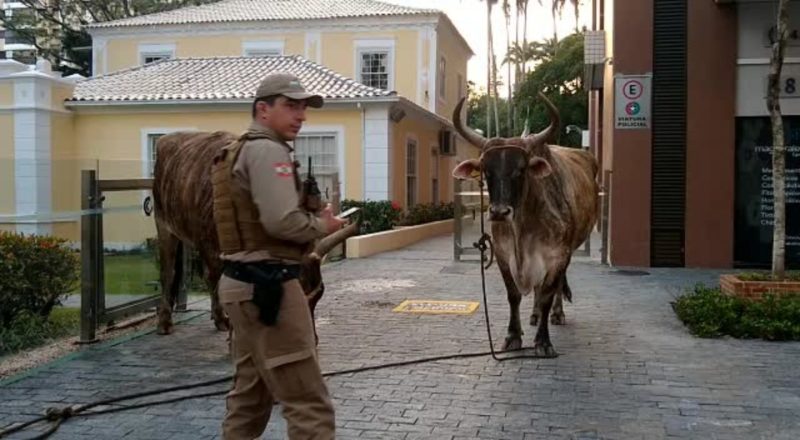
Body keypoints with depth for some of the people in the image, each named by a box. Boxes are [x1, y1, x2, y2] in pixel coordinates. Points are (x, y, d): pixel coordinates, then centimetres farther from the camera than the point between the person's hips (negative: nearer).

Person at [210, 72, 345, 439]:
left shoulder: (238, 151, 19)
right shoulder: (267, 150, -13)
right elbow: (282, 221, -24)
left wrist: (312, 220, 10)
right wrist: (322, 226, -6)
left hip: (243, 281, 11)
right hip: (267, 285, -11)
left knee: (250, 394, 20)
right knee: (309, 405, -7)